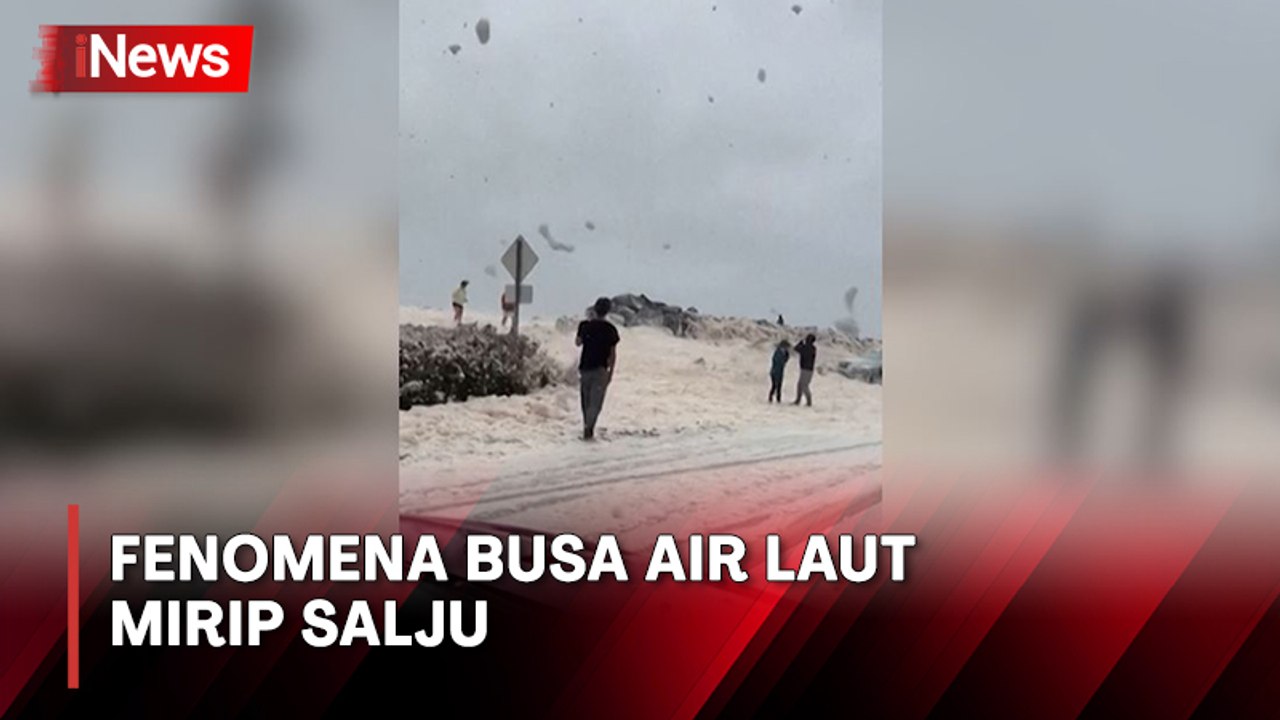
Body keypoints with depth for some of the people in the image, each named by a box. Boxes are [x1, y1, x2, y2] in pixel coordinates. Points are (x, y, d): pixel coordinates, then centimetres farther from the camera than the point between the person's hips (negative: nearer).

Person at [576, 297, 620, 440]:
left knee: (586, 401, 14)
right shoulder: (610, 329, -5)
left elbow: (578, 342, 15)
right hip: (600, 369, -2)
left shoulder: (585, 325, -2)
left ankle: (587, 428, 20)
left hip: (585, 368, 2)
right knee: (596, 402, -3)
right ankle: (588, 428, -19)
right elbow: (613, 353, -2)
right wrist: (611, 372, 6)